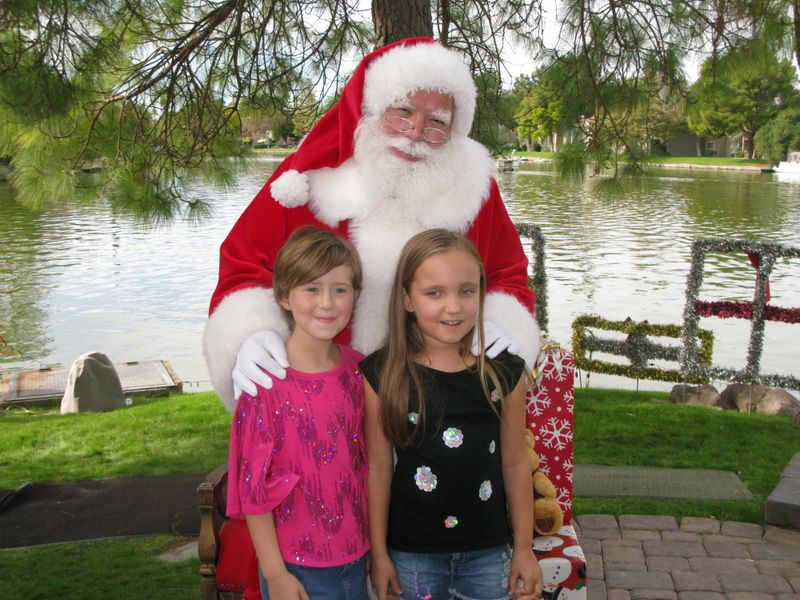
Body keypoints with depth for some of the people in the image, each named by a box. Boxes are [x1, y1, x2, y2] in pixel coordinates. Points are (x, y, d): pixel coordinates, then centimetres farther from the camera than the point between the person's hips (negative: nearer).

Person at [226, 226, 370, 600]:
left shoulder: (358, 370, -2)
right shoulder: (267, 383, -16)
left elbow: (369, 460, 7)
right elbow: (253, 484, -13)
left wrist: (375, 548, 7)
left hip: (356, 553, 5)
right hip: (297, 567, -4)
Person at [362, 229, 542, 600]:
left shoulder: (504, 372, -6)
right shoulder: (384, 375, -11)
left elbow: (514, 462, 2)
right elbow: (379, 468, -5)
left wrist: (523, 548, 6)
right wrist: (379, 554, -1)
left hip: (488, 550, 2)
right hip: (412, 552, -1)